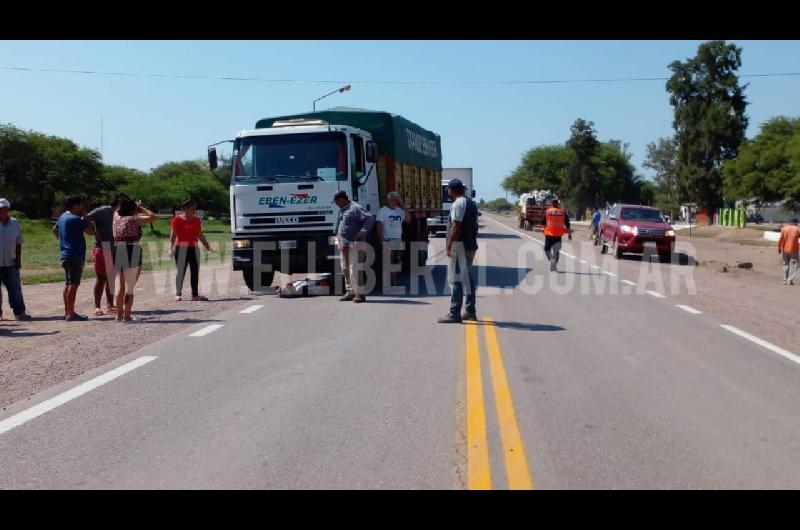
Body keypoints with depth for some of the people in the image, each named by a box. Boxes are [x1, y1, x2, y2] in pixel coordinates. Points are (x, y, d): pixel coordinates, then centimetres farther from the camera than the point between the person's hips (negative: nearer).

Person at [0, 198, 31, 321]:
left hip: (11, 263, 2)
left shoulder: (15, 223, 6)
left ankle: (19, 312, 7)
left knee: (15, 288, 2)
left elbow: (18, 243, 11)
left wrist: (18, 260, 5)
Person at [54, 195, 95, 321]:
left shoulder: (63, 217, 14)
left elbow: (55, 230, 29)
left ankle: (67, 312, 21)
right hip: (75, 255, -10)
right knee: (73, 284, -9)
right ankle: (71, 314, -10)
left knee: (68, 284, 14)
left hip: (66, 254, 10)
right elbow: (91, 231, -17)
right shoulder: (75, 219, -16)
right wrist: (85, 217, -6)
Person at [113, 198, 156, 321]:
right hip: (132, 252, -7)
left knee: (122, 286, 20)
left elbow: (118, 209, 34)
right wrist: (141, 207, 3)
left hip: (117, 252, 7)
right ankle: (127, 315, -2)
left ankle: (119, 314, 24)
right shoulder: (134, 219, -7)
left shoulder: (117, 217, 12)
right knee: (130, 287, -1)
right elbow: (152, 217, -8)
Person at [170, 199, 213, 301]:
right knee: (181, 271, -3)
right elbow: (173, 235, -7)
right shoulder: (177, 219, -3)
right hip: (181, 248, -5)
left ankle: (195, 295, 9)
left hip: (194, 248, 5)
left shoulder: (197, 220, 12)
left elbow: (200, 235, 15)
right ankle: (178, 294, 4)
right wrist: (171, 248, -17)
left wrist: (207, 245, 7)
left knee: (195, 271, 4)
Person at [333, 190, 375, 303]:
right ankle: (350, 292, 21)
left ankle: (359, 294, -7)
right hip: (344, 245, 10)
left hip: (354, 244, -9)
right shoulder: (342, 210, 18)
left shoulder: (355, 208, -10)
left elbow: (370, 218, -22)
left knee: (354, 269, -11)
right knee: (345, 269, 12)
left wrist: (362, 232, -23)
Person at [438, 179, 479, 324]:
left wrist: (449, 247, -18)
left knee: (455, 279, -9)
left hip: (459, 245, -10)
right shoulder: (472, 203, 18)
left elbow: (456, 226, -19)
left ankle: (454, 314, -11)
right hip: (471, 246, 10)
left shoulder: (458, 204, -12)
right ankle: (470, 311, 22)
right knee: (469, 278, 15)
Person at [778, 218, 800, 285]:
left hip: (785, 250, 2)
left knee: (786, 265, 13)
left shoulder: (784, 228, 1)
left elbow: (780, 240, -3)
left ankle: (785, 280, 14)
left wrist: (779, 248, 4)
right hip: (794, 250, -2)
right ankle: (790, 280, -7)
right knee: (793, 265, 2)